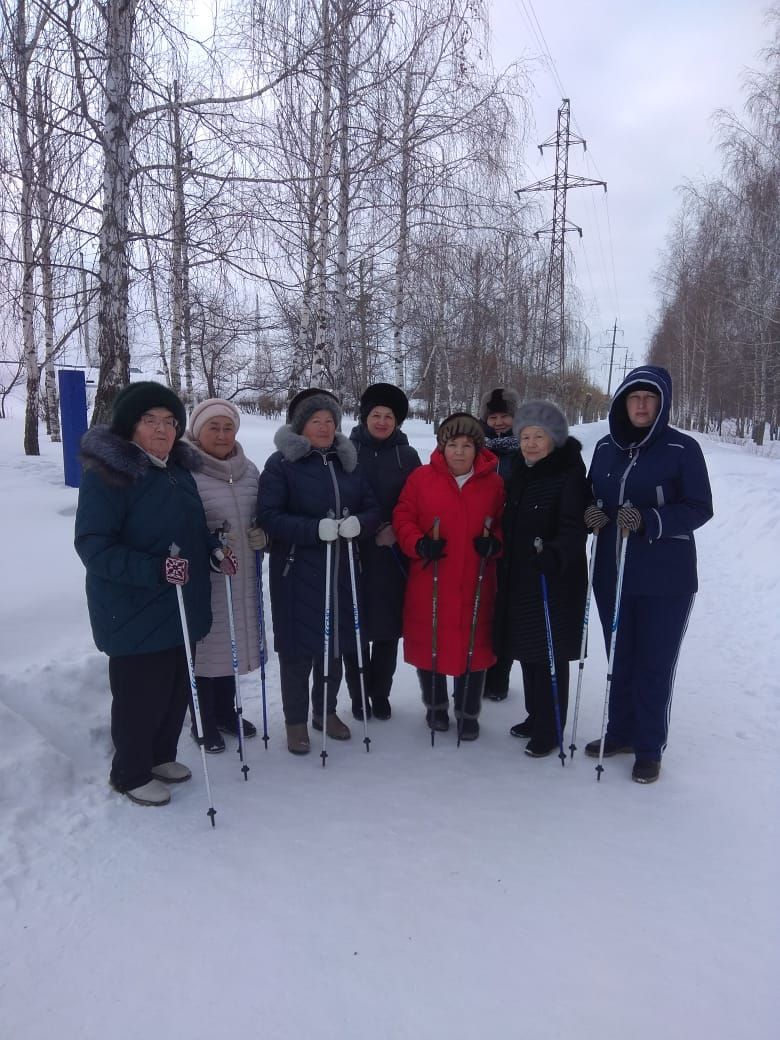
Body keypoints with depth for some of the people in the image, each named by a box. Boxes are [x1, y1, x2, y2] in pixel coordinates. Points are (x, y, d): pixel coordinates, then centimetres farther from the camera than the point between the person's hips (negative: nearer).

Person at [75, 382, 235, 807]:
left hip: (180, 607, 8)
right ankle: (130, 774, 27)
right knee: (141, 694, 4)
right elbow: (92, 546, -21)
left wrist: (214, 550, 1)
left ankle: (161, 755, 40)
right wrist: (155, 569, -31)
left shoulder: (178, 468, 8)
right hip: (133, 613, -8)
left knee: (177, 686, 18)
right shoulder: (107, 473, -17)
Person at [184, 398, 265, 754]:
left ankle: (226, 711, 36)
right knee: (203, 647, 3)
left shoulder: (248, 470, 9)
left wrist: (262, 535, -1)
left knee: (233, 642, 16)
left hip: (240, 577, 6)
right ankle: (203, 722, 23)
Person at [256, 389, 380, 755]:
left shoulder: (348, 462, 10)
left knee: (336, 644, 14)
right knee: (297, 648, 3)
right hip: (296, 572, -4)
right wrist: (316, 529, -24)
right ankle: (296, 721, 21)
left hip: (341, 572, 5)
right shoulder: (282, 463, -5)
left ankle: (326, 711, 34)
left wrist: (357, 524, -16)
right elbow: (268, 516, -13)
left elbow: (372, 510, 8)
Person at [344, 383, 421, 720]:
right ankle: (358, 694, 21)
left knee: (388, 629, 7)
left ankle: (380, 693, 24)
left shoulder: (407, 456, 5)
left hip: (393, 556, 1)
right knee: (353, 628, 4)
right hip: (352, 553, -1)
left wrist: (396, 530, -8)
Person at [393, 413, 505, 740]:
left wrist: (495, 542, -11)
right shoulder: (421, 478, -3)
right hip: (429, 583, 0)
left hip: (475, 587, 1)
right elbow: (402, 518, 1)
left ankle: (468, 713, 30)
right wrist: (419, 544, -15)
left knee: (473, 647, 8)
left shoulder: (494, 484, 1)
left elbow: (505, 525, 10)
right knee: (428, 644, 11)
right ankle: (435, 705, 36)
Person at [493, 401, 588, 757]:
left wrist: (555, 554, -39)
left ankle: (550, 730, 15)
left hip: (556, 580, -8)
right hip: (519, 579, 8)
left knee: (549, 656, 0)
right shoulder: (520, 474, 11)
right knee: (527, 651, 17)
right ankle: (535, 717, 33)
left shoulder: (570, 475, -12)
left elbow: (574, 528, -23)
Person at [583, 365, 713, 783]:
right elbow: (592, 496, 15)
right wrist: (592, 514, -8)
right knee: (619, 658, 16)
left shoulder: (682, 448, -9)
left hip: (665, 578, -4)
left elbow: (700, 508, -9)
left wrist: (647, 521, -23)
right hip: (612, 575, 4)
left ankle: (649, 747, 22)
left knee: (654, 664, 5)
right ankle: (620, 732, 34)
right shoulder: (607, 447, 5)